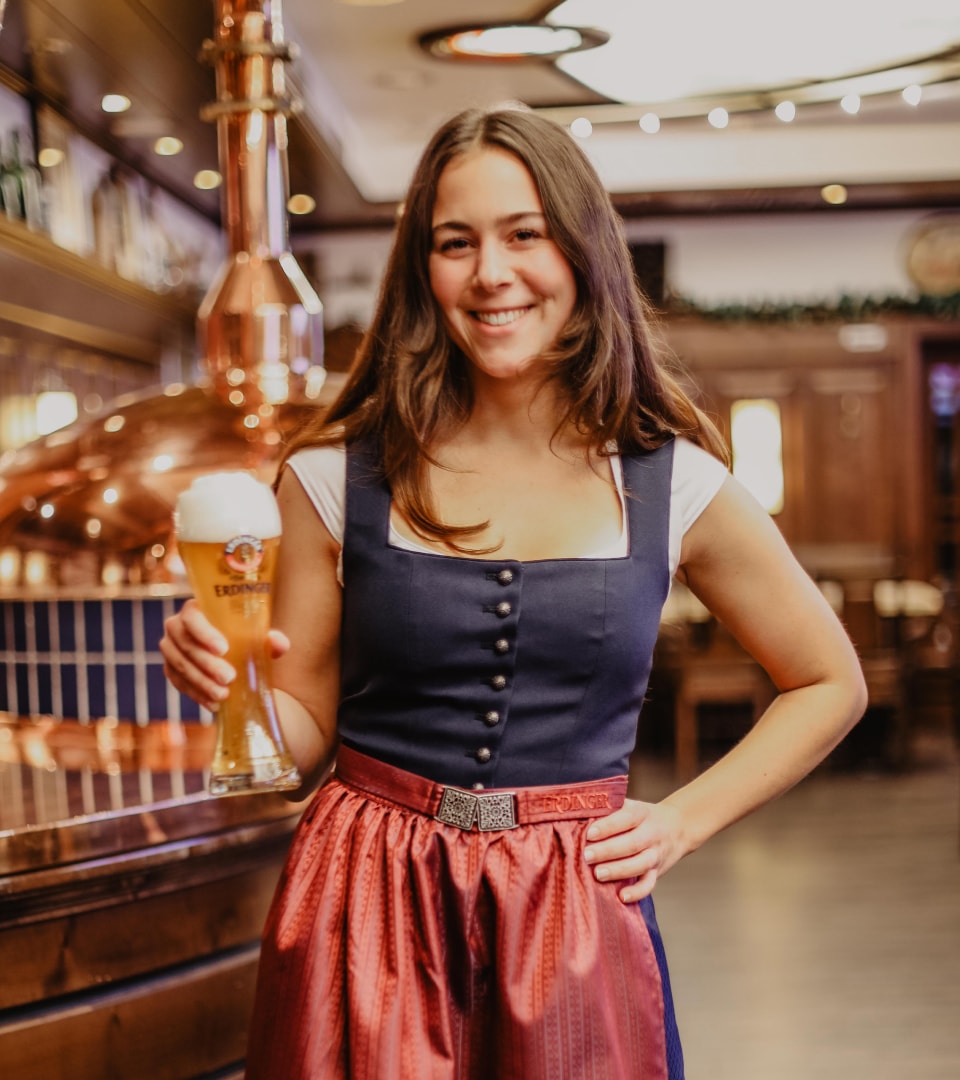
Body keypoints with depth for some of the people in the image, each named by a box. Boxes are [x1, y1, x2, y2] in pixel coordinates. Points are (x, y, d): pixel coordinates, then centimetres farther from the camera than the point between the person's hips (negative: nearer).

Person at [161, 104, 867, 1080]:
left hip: (573, 917, 1)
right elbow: (306, 735, 4)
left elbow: (830, 685, 11)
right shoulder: (336, 477, -3)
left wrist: (683, 820, 2)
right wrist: (230, 684, -17)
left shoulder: (674, 484, -1)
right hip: (366, 913, 0)